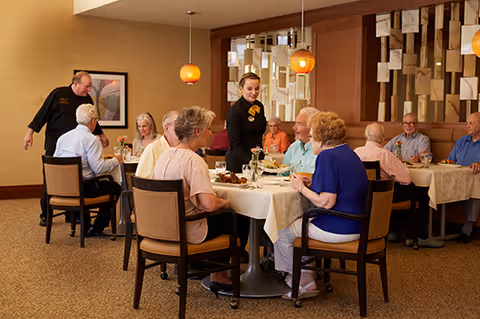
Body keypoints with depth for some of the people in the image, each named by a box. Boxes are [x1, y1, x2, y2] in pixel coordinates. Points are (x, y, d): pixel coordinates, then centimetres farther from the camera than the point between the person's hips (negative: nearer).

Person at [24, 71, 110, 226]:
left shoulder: (87, 99, 7)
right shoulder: (58, 94, -5)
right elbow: (43, 113, -3)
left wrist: (101, 135, 27)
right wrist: (30, 132, -6)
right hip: (55, 144, -3)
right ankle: (45, 215, 12)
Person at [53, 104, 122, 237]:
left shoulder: (62, 138, 9)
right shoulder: (91, 140, -12)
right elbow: (99, 168, -18)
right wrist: (115, 160, 0)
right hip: (82, 188, -7)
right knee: (115, 187, 10)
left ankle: (85, 225, 33)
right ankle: (96, 229, 10)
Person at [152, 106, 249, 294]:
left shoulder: (165, 155, 4)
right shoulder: (193, 161, -23)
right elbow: (209, 204, -31)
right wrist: (224, 203, -7)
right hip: (187, 231, -9)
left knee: (226, 216, 26)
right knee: (240, 220, 8)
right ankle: (219, 274, 24)